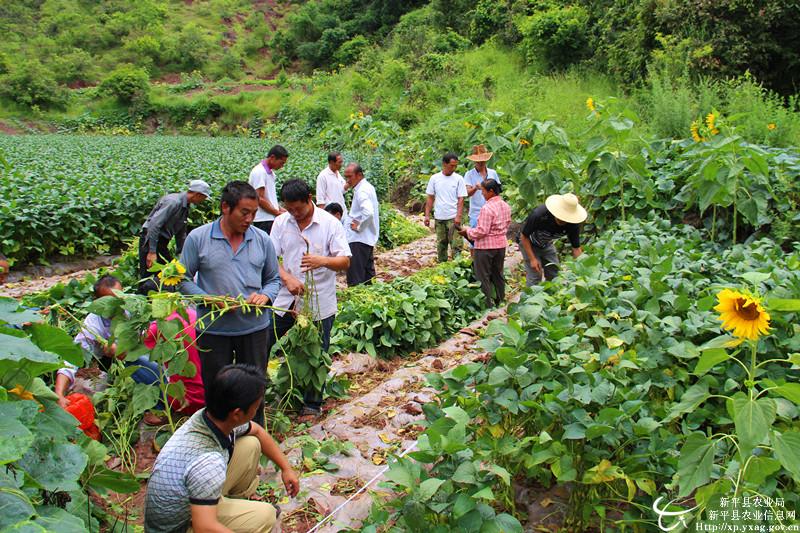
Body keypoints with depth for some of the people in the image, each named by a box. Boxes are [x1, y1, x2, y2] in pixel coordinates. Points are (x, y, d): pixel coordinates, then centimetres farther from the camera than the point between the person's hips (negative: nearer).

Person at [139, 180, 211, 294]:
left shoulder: (185, 207, 11)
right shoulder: (173, 202, -19)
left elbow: (181, 233, 24)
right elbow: (154, 224, -26)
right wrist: (152, 252, -27)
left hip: (162, 242, 10)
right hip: (150, 240, -10)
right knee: (148, 282, -9)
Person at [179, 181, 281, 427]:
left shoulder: (262, 240, 1)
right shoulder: (198, 238, -6)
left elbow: (274, 278, 9)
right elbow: (184, 279, -2)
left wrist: (265, 295, -13)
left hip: (254, 327, 2)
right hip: (213, 330, -2)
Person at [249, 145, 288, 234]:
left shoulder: (271, 173, 15)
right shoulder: (259, 172, -13)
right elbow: (260, 199, -17)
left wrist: (281, 210, 8)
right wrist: (278, 213, -13)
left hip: (272, 218, 9)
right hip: (263, 221, -9)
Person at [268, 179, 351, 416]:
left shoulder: (330, 223, -8)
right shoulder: (281, 222, 1)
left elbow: (345, 261, -11)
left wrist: (323, 260, -32)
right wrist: (287, 279, -21)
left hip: (319, 303, -2)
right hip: (285, 299, 3)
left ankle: (312, 404, 29)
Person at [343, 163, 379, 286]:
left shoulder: (362, 191, -18)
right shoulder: (368, 187, 13)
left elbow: (368, 212, -34)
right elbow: (376, 207, 27)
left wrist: (359, 226, -20)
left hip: (359, 239, -10)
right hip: (369, 237, 10)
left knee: (355, 278, -6)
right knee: (368, 273, 18)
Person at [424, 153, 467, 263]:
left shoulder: (458, 179, -2)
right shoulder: (434, 178, 3)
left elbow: (461, 199, -4)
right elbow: (430, 198, 8)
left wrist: (458, 217, -12)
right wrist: (427, 215, 2)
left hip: (453, 218, -2)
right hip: (439, 218, 2)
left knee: (456, 245, -7)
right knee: (441, 245, 11)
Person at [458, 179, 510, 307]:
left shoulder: (487, 208, -24)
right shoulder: (505, 206, 3)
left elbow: (481, 231, -24)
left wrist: (467, 231, -9)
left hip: (485, 246, -8)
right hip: (501, 244, 8)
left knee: (483, 276, 6)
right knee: (498, 274, 21)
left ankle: (488, 305, 11)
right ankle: (500, 301, 31)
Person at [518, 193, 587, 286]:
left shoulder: (573, 224, -26)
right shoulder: (539, 215, -37)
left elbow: (576, 248, -16)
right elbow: (524, 236, -24)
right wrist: (532, 259, -26)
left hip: (547, 244, 4)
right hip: (528, 244, -4)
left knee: (555, 276, 3)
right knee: (535, 276, -12)